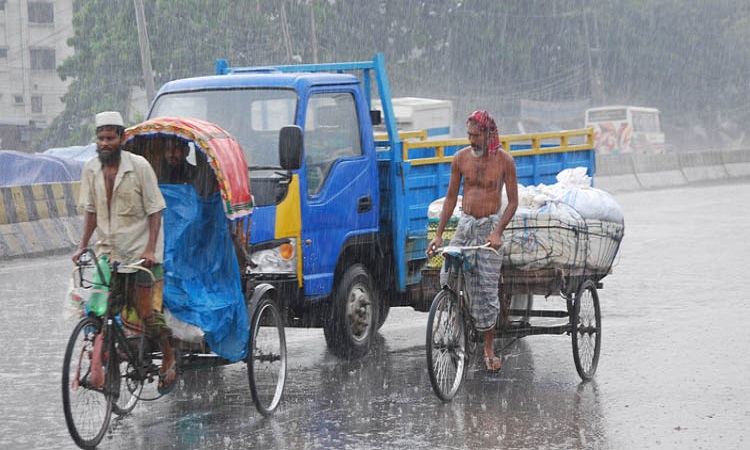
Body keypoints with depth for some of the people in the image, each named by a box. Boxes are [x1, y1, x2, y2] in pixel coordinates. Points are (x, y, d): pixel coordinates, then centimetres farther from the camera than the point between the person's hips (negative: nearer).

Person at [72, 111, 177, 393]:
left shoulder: (139, 166, -11)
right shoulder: (91, 169, 2)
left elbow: (155, 210, -10)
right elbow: (90, 210, 10)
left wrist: (150, 249, -19)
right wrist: (83, 247, 0)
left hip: (141, 251, -4)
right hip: (108, 251, 4)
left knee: (147, 313, -5)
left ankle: (168, 358, 16)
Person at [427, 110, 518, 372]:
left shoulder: (504, 160, -6)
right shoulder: (461, 158, 1)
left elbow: (513, 201, -3)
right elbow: (451, 197, 8)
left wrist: (498, 232, -16)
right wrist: (438, 234, 2)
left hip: (491, 225, -3)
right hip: (465, 223, 3)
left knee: (488, 289, -2)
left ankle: (489, 348, 8)